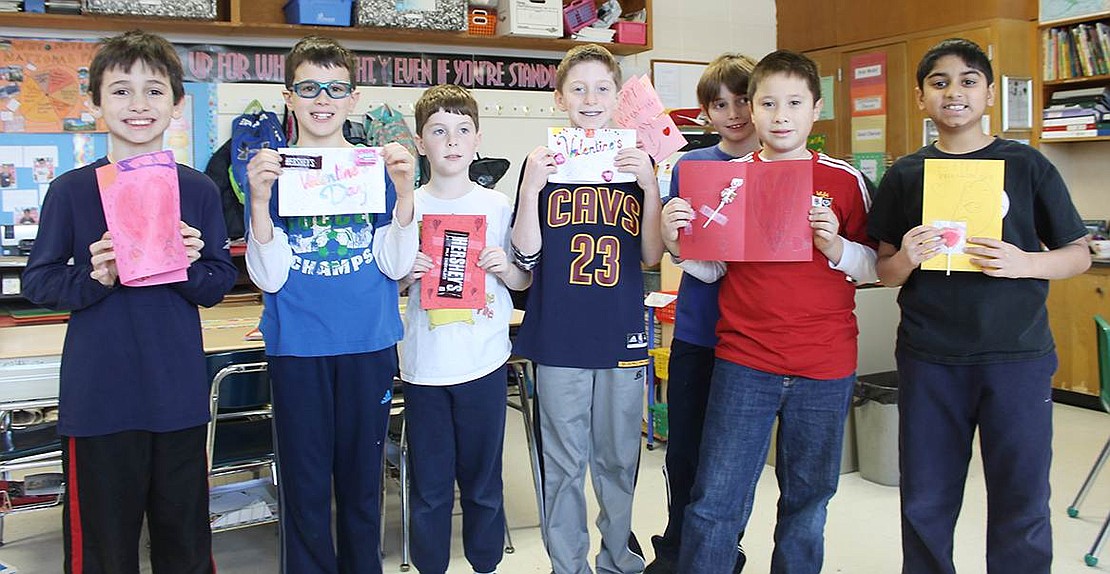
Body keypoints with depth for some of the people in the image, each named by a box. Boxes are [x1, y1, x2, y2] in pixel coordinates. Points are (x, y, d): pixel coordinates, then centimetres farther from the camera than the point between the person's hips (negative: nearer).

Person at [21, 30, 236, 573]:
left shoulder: (199, 190, 3)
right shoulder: (71, 190, -1)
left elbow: (221, 284, 6)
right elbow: (37, 283, 1)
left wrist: (190, 268, -14)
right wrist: (93, 278, -17)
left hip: (179, 396, 2)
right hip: (98, 399, -1)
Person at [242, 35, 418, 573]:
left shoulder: (377, 166, 4)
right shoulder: (272, 170, 2)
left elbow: (394, 264, -3)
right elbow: (268, 277, -6)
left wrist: (404, 190, -16)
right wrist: (259, 200, -19)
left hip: (369, 345, 1)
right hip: (297, 348, -1)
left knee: (362, 478, 12)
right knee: (305, 486, 6)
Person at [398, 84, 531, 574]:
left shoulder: (498, 205, 2)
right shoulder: (407, 207, 1)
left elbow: (525, 282, 9)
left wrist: (506, 268, -12)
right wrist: (405, 273, -12)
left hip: (484, 362, 0)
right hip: (424, 363, 0)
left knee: (482, 479, 11)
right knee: (429, 485, 8)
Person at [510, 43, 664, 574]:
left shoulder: (636, 161, 6)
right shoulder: (544, 163, 2)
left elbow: (651, 255, 1)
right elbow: (526, 255, -4)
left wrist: (649, 185, -12)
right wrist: (531, 188, -17)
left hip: (623, 335, 2)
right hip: (559, 336, -1)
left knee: (619, 459, 13)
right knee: (564, 463, 7)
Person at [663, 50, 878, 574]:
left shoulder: (845, 181, 2)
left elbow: (872, 267, 5)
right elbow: (711, 268, 8)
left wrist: (837, 247, -14)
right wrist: (677, 241, -11)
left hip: (825, 365, 1)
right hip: (743, 359, 0)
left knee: (807, 501, 14)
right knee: (715, 502, 0)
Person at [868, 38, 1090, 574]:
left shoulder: (1027, 166, 2)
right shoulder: (904, 175, 5)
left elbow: (1078, 254, 5)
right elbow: (884, 272, 8)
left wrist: (1023, 263, -15)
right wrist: (906, 259, -14)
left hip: (1016, 355, -1)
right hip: (928, 358, 1)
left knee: (1021, 504, 7)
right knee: (925, 504, 11)